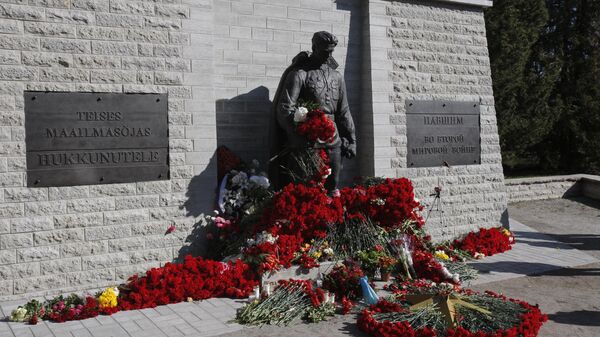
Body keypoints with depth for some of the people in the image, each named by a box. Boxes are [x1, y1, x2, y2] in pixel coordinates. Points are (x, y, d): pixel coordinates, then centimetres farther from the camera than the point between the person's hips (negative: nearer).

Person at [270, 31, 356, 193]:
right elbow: (285, 109, -12)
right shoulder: (299, 73, -5)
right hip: (305, 145, -6)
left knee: (332, 187, 10)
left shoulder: (337, 76, 14)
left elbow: (344, 112, 19)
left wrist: (351, 140, 14)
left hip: (332, 142, 6)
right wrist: (301, 136, -17)